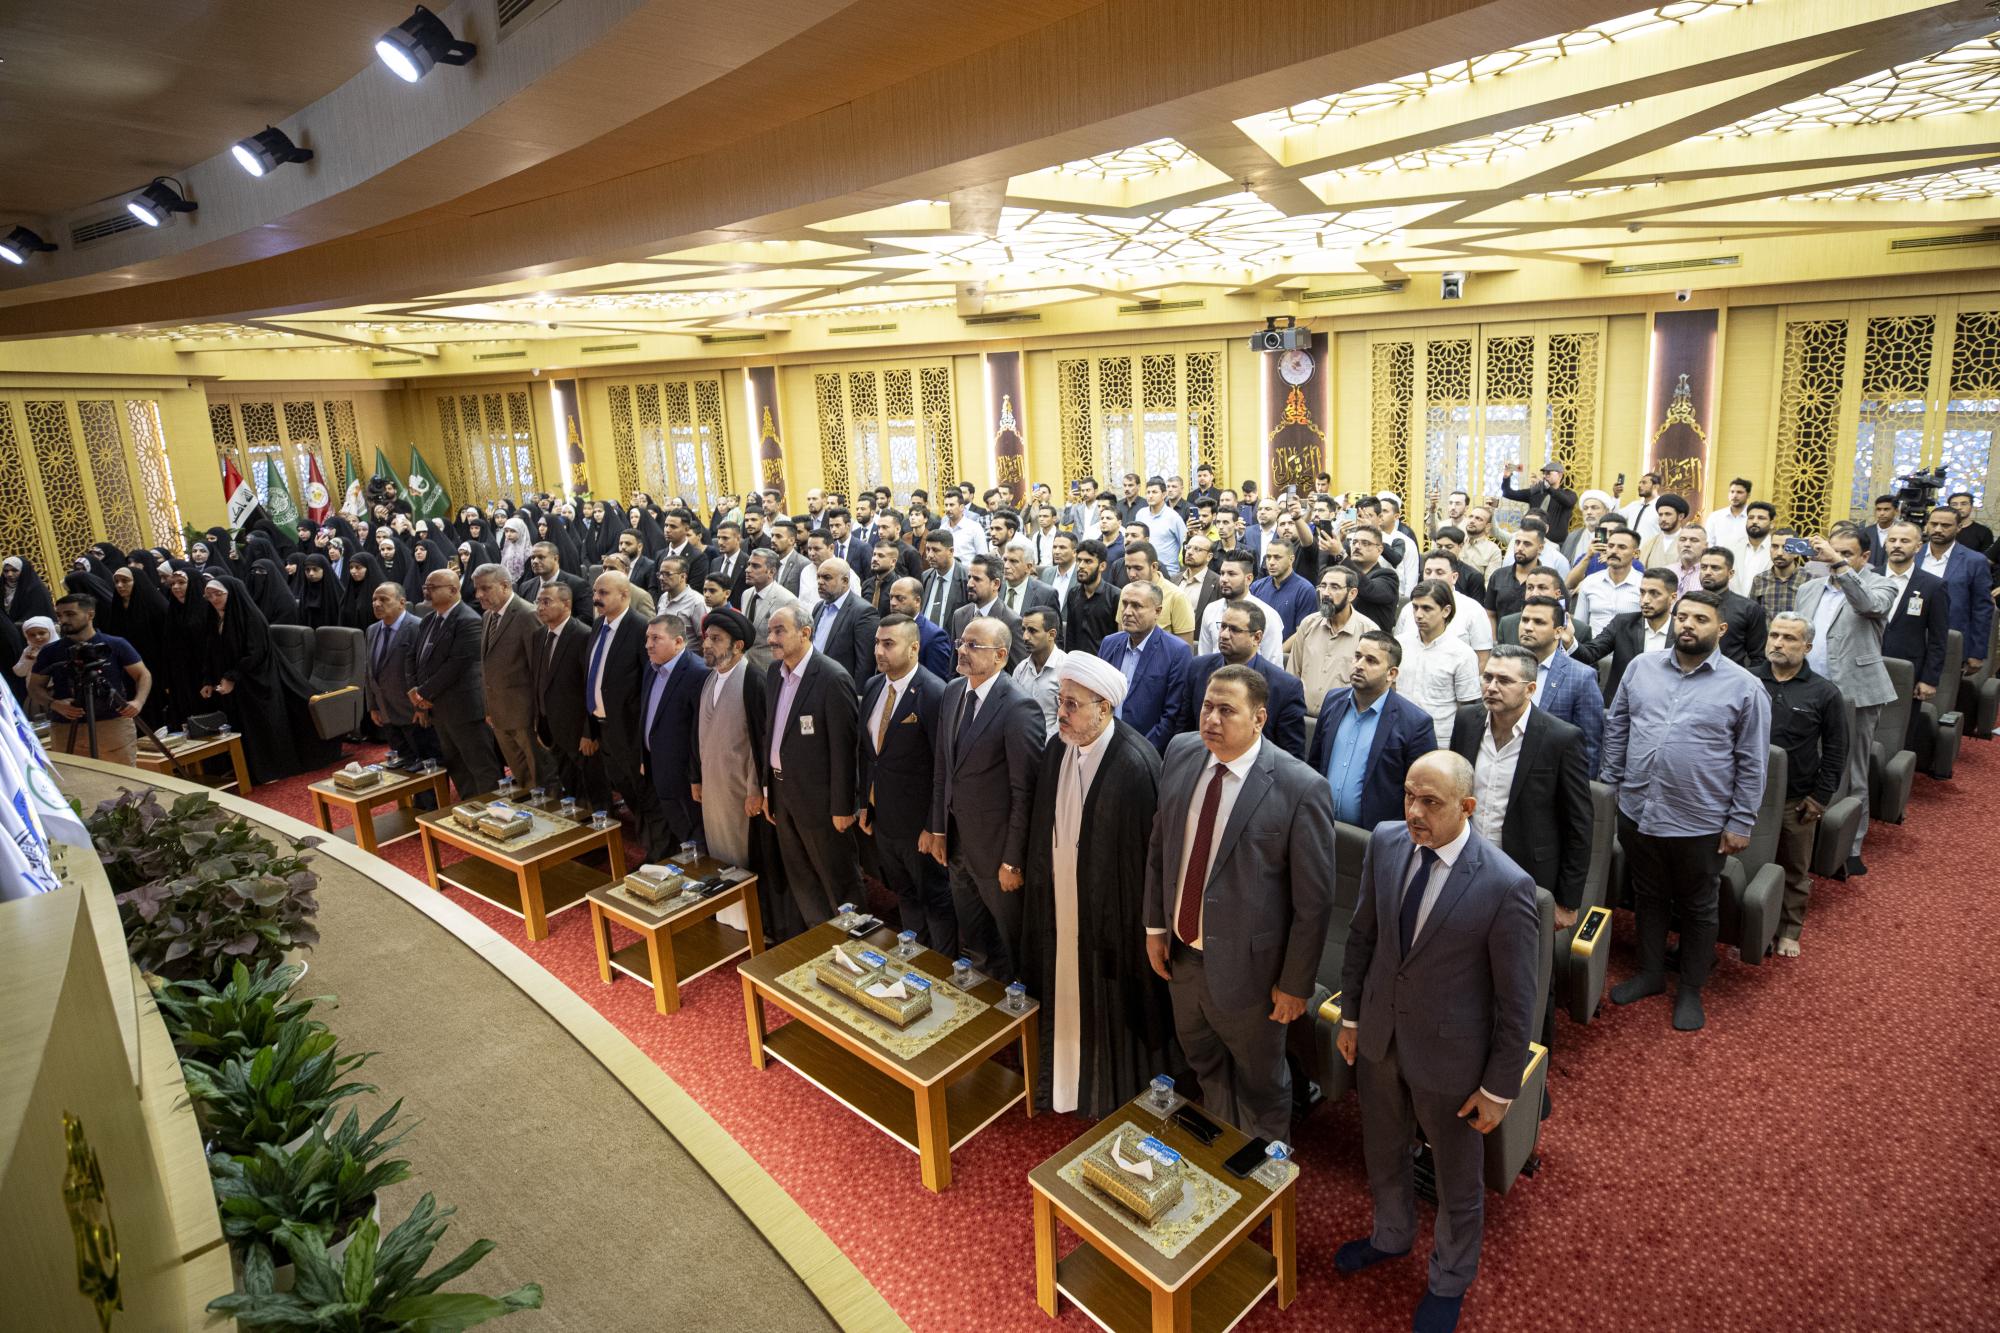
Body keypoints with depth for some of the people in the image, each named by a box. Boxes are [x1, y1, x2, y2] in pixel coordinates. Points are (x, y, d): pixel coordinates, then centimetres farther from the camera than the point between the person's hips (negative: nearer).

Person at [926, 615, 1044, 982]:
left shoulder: (1019, 708, -22)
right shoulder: (953, 691, 2)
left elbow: (1025, 792, -19)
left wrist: (1013, 860, -16)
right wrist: (938, 829, 10)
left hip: (994, 848, -7)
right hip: (957, 841, 7)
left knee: (1011, 939, 16)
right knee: (971, 942, 24)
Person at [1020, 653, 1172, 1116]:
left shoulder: (1134, 765, -26)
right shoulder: (1058, 749, -3)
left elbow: (1147, 850, -20)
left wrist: (1144, 925, -15)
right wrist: (1039, 881, 12)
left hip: (1108, 911, -7)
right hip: (1059, 901, 7)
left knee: (1109, 1004, 12)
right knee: (1066, 995, 23)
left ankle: (1113, 1095, 37)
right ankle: (1067, 1080, 47)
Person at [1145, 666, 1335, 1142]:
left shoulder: (1301, 788, -25)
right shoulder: (1181, 753, -7)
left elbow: (1314, 900, -17)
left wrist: (1295, 984, -11)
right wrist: (1155, 925, 8)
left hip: (1244, 965, -5)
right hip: (1180, 952, 6)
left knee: (1260, 1082, 20)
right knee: (1203, 1061, 29)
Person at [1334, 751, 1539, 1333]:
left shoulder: (1506, 886, -28)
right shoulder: (1386, 842, -12)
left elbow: (1516, 999, -17)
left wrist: (1500, 1089, -9)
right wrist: (1351, 1015, 9)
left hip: (1450, 1053, -5)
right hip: (1381, 1036, 5)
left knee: (1457, 1178, 21)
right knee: (1382, 1151, 28)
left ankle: (1449, 1279, 49)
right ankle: (1392, 1236, 58)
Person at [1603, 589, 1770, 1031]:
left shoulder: (1743, 687, -7)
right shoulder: (1641, 667, 1)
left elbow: (1751, 763, -5)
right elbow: (1616, 728, 8)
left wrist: (1741, 823, -6)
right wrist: (1608, 784, 5)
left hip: (1700, 823, -3)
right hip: (1637, 812, 3)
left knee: (1698, 909, 15)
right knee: (1648, 898, 20)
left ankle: (1691, 990, 32)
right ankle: (1650, 973, 38)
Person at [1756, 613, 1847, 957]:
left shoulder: (1824, 693, -3)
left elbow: (1835, 751, 1)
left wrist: (1820, 797, -3)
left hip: (1797, 800, 0)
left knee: (1794, 871, 14)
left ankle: (1789, 930, 30)